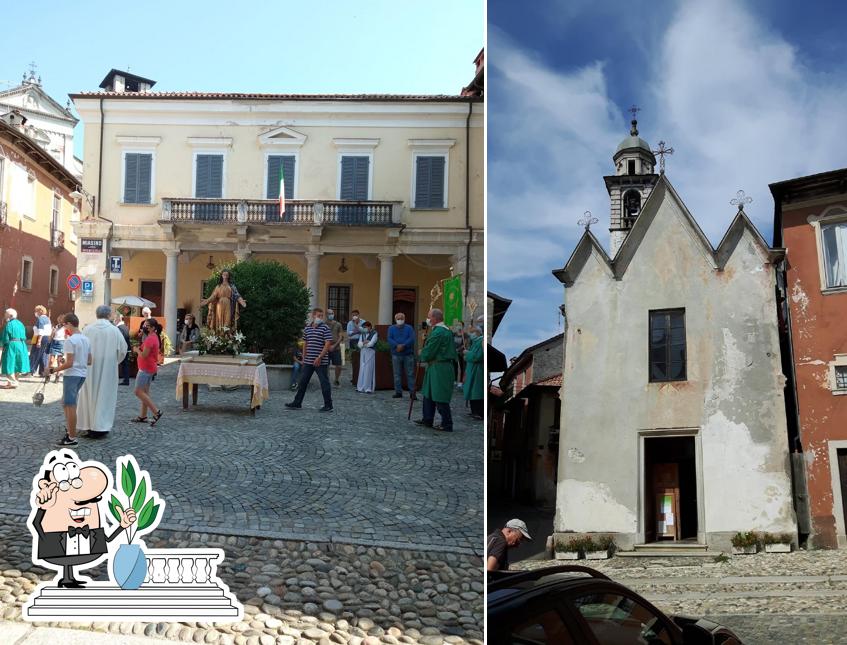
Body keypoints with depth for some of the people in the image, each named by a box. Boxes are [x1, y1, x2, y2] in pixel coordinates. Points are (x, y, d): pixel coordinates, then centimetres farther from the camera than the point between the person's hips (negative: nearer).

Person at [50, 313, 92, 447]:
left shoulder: (70, 340, -15)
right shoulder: (86, 340, 10)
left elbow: (69, 363, -19)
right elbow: (89, 361, 13)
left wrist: (56, 369, -7)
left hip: (71, 375, -8)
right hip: (82, 374, 8)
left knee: (71, 406, -3)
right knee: (67, 403, 22)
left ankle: (72, 438, -1)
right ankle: (69, 429, 26)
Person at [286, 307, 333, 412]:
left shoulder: (325, 328, -7)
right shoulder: (307, 328, 11)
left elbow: (328, 344, -13)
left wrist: (319, 358, -18)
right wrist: (303, 358, 16)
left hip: (321, 362, -6)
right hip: (308, 361, 6)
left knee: (324, 383, -1)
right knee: (303, 382, 11)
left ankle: (328, 405, 7)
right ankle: (297, 403, 20)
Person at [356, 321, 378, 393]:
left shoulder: (374, 334, -2)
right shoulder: (362, 334, 16)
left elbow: (371, 343, -13)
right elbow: (359, 344, 6)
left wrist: (363, 344, 0)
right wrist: (365, 342, -11)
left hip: (370, 352, -5)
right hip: (363, 353, 5)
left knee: (369, 370, -7)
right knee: (362, 370, 4)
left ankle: (369, 388, -5)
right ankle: (361, 387, 8)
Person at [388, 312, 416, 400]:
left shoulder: (409, 328, 6)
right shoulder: (391, 328, 10)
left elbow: (412, 339, -8)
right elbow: (390, 339, -4)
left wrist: (403, 346, -21)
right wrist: (397, 345, -21)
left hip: (408, 354, -1)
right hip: (396, 354, 2)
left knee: (410, 374, -2)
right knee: (397, 374, 5)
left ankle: (412, 392, 0)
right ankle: (398, 392, 10)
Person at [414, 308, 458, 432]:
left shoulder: (438, 333, -19)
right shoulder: (447, 330, 13)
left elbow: (428, 353, -18)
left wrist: (422, 354, 3)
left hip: (439, 369, -10)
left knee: (440, 398, -3)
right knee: (428, 394, 18)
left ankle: (447, 425, 3)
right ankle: (427, 420, 27)